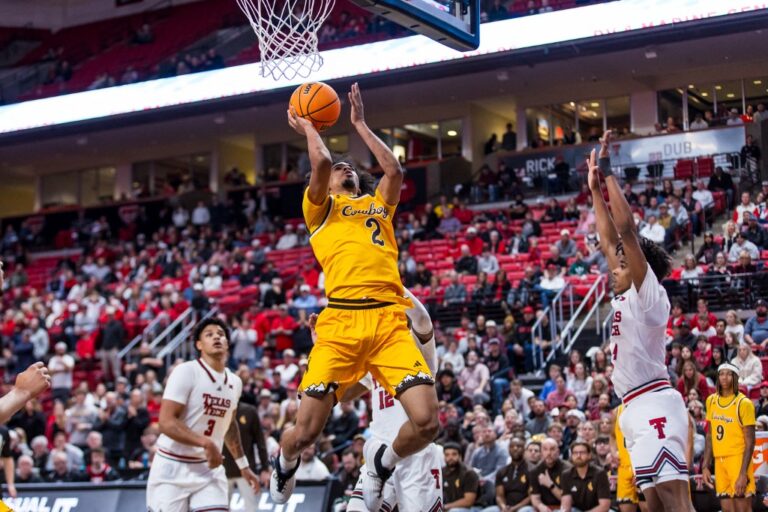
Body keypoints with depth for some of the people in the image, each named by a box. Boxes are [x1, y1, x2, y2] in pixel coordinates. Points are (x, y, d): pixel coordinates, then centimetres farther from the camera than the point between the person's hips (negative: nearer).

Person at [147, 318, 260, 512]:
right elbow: (166, 422, -21)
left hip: (209, 467, 5)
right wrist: (206, 443, -29)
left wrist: (243, 465, 25)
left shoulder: (235, 382, 7)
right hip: (173, 468, -5)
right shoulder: (186, 372, -14)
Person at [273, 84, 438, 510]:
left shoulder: (379, 204, 30)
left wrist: (360, 125, 26)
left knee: (425, 423, -15)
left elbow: (394, 170, 15)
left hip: (390, 319, 3)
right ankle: (284, 463, 33)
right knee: (305, 432, -5)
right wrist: (307, 127, 21)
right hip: (341, 321, -3)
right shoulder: (320, 208, 18)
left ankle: (382, 460, 19)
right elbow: (321, 162, 2)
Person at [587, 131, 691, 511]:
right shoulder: (627, 298, 18)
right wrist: (595, 190, 25)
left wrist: (608, 172, -8)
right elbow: (609, 241, 25)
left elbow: (627, 229, -12)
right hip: (638, 409, 10)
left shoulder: (648, 294, -4)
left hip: (654, 406, -10)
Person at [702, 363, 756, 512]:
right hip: (719, 461, 5)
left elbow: (750, 442, -10)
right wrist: (705, 466, 10)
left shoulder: (743, 403, -8)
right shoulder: (711, 401, 10)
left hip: (739, 459, -5)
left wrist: (743, 473, -17)